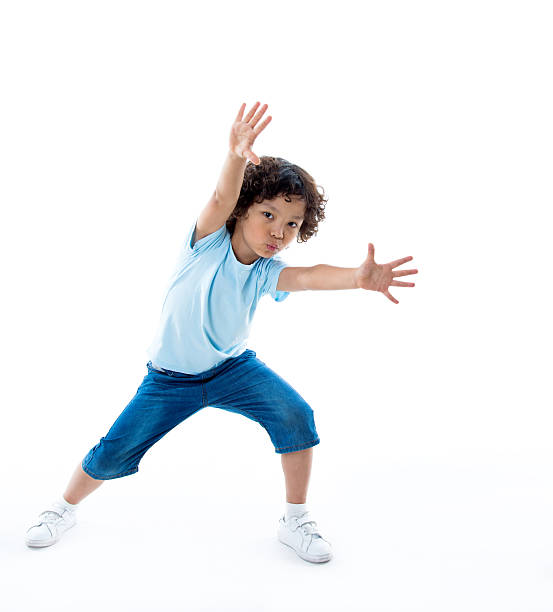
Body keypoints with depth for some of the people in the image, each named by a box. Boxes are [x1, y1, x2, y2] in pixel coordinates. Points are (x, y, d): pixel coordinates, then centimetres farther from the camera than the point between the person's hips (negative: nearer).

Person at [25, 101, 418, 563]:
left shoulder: (267, 273, -14)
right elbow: (221, 199, -40)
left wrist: (358, 277, -56)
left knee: (296, 416, -19)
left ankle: (296, 519, 1)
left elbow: (309, 276, -35)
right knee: (113, 454, 0)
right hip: (171, 375, -2)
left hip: (233, 367, 2)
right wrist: (236, 156, -61)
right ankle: (66, 506, 34)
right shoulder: (209, 240, -18)